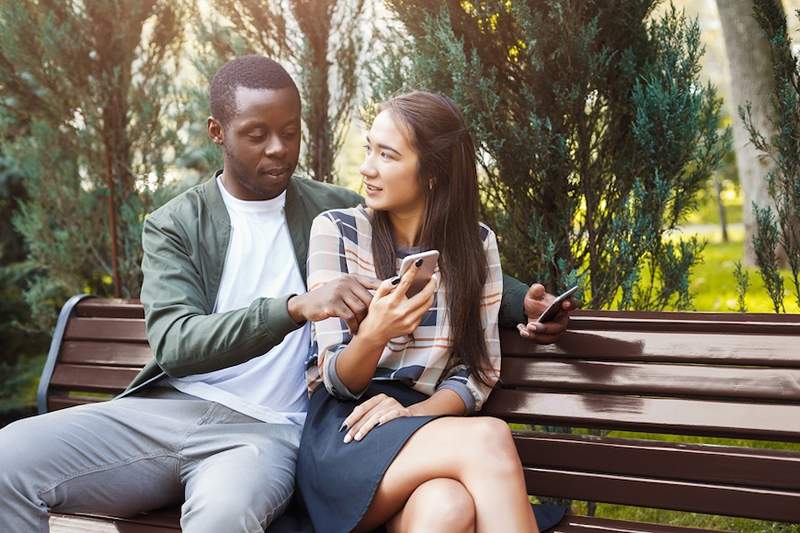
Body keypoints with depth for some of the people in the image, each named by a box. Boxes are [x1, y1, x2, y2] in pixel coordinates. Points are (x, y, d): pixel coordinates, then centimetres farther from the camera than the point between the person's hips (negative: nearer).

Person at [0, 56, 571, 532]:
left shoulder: (339, 212, 12)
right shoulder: (173, 225, 7)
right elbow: (174, 345, -9)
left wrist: (522, 301, 2)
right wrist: (297, 307, -24)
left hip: (268, 429, -1)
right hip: (168, 407, 2)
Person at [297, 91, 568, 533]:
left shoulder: (475, 243, 7)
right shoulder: (336, 230, -1)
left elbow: (478, 373, 8)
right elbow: (337, 380, -4)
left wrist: (413, 411, -13)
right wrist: (373, 335, -27)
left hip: (422, 428, 2)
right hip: (343, 436, -1)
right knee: (488, 439, -31)